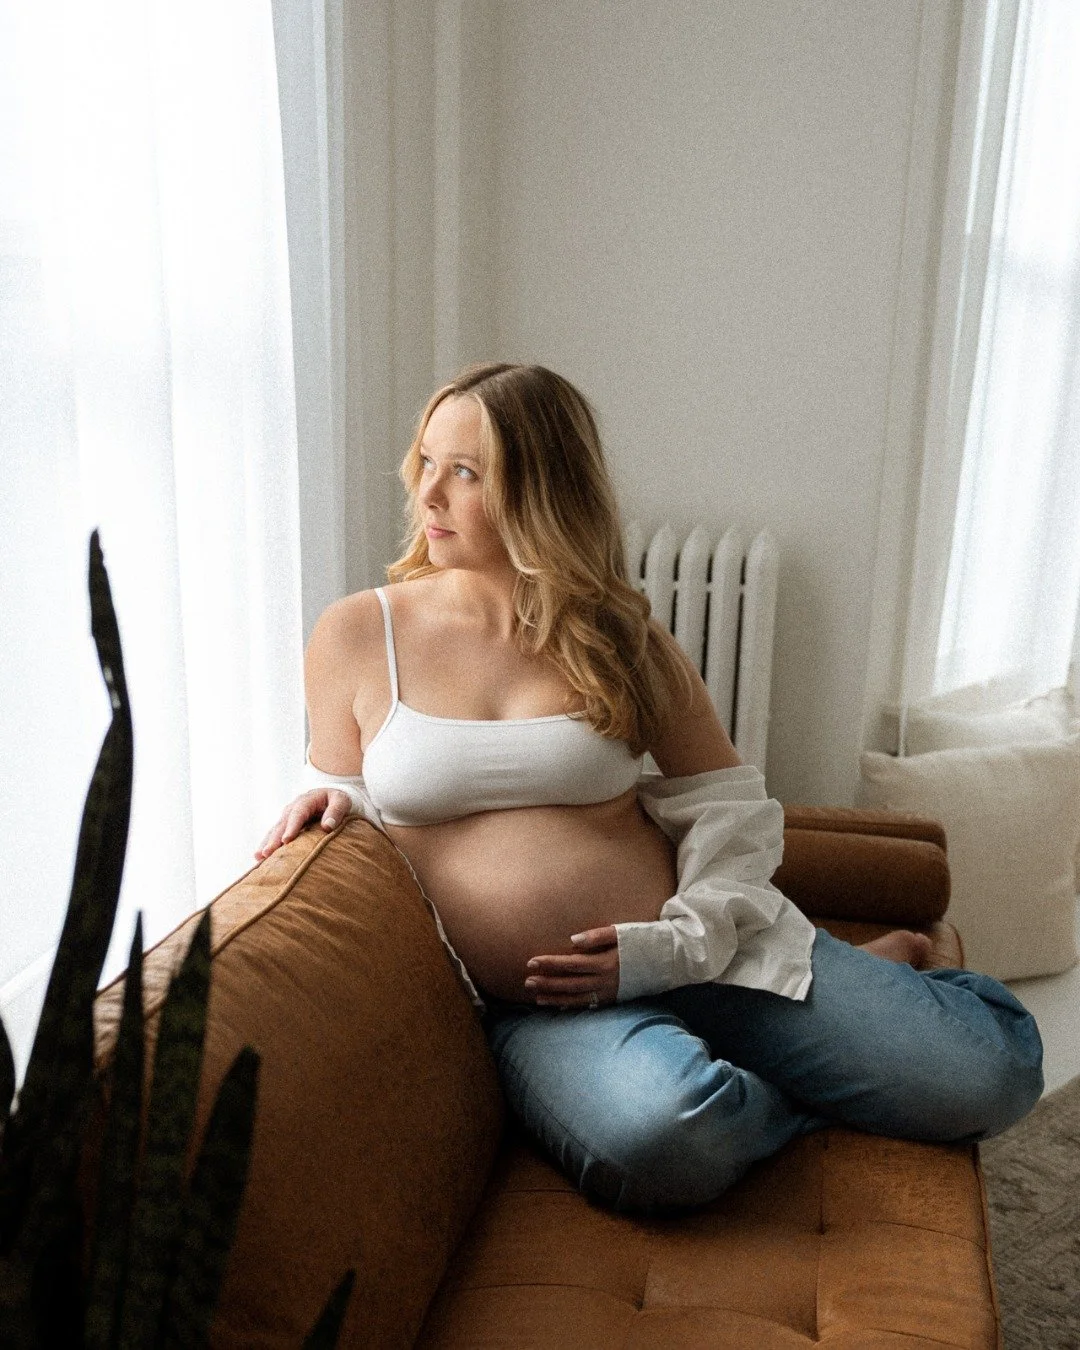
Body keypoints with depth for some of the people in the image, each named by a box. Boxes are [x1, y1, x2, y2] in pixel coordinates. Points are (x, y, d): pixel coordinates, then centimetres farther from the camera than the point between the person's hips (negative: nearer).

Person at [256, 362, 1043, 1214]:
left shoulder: (621, 640, 4)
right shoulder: (357, 635, 3)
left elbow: (731, 810, 5)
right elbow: (348, 804, 15)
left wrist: (677, 946, -10)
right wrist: (329, 807, -9)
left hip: (699, 950, 1)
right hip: (539, 1006, 0)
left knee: (991, 1070, -9)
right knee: (656, 1142, -36)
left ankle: (878, 978, 22)